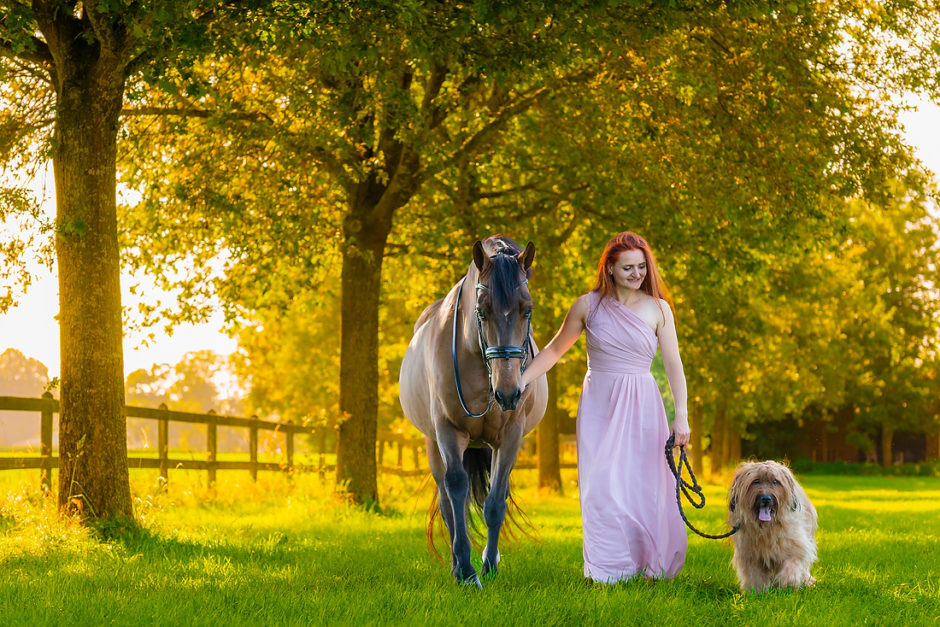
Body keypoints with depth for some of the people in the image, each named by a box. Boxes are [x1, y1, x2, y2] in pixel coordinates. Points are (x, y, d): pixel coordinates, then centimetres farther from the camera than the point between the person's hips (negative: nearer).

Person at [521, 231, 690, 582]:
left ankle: (651, 564, 11)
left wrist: (681, 416, -8)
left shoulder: (657, 309, 1)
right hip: (599, 404, 0)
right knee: (602, 484, -5)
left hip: (642, 407, 0)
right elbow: (554, 349, 13)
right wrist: (521, 380, 5)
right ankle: (609, 569, 1)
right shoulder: (589, 306, 2)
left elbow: (673, 366, 0)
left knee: (645, 484, -2)